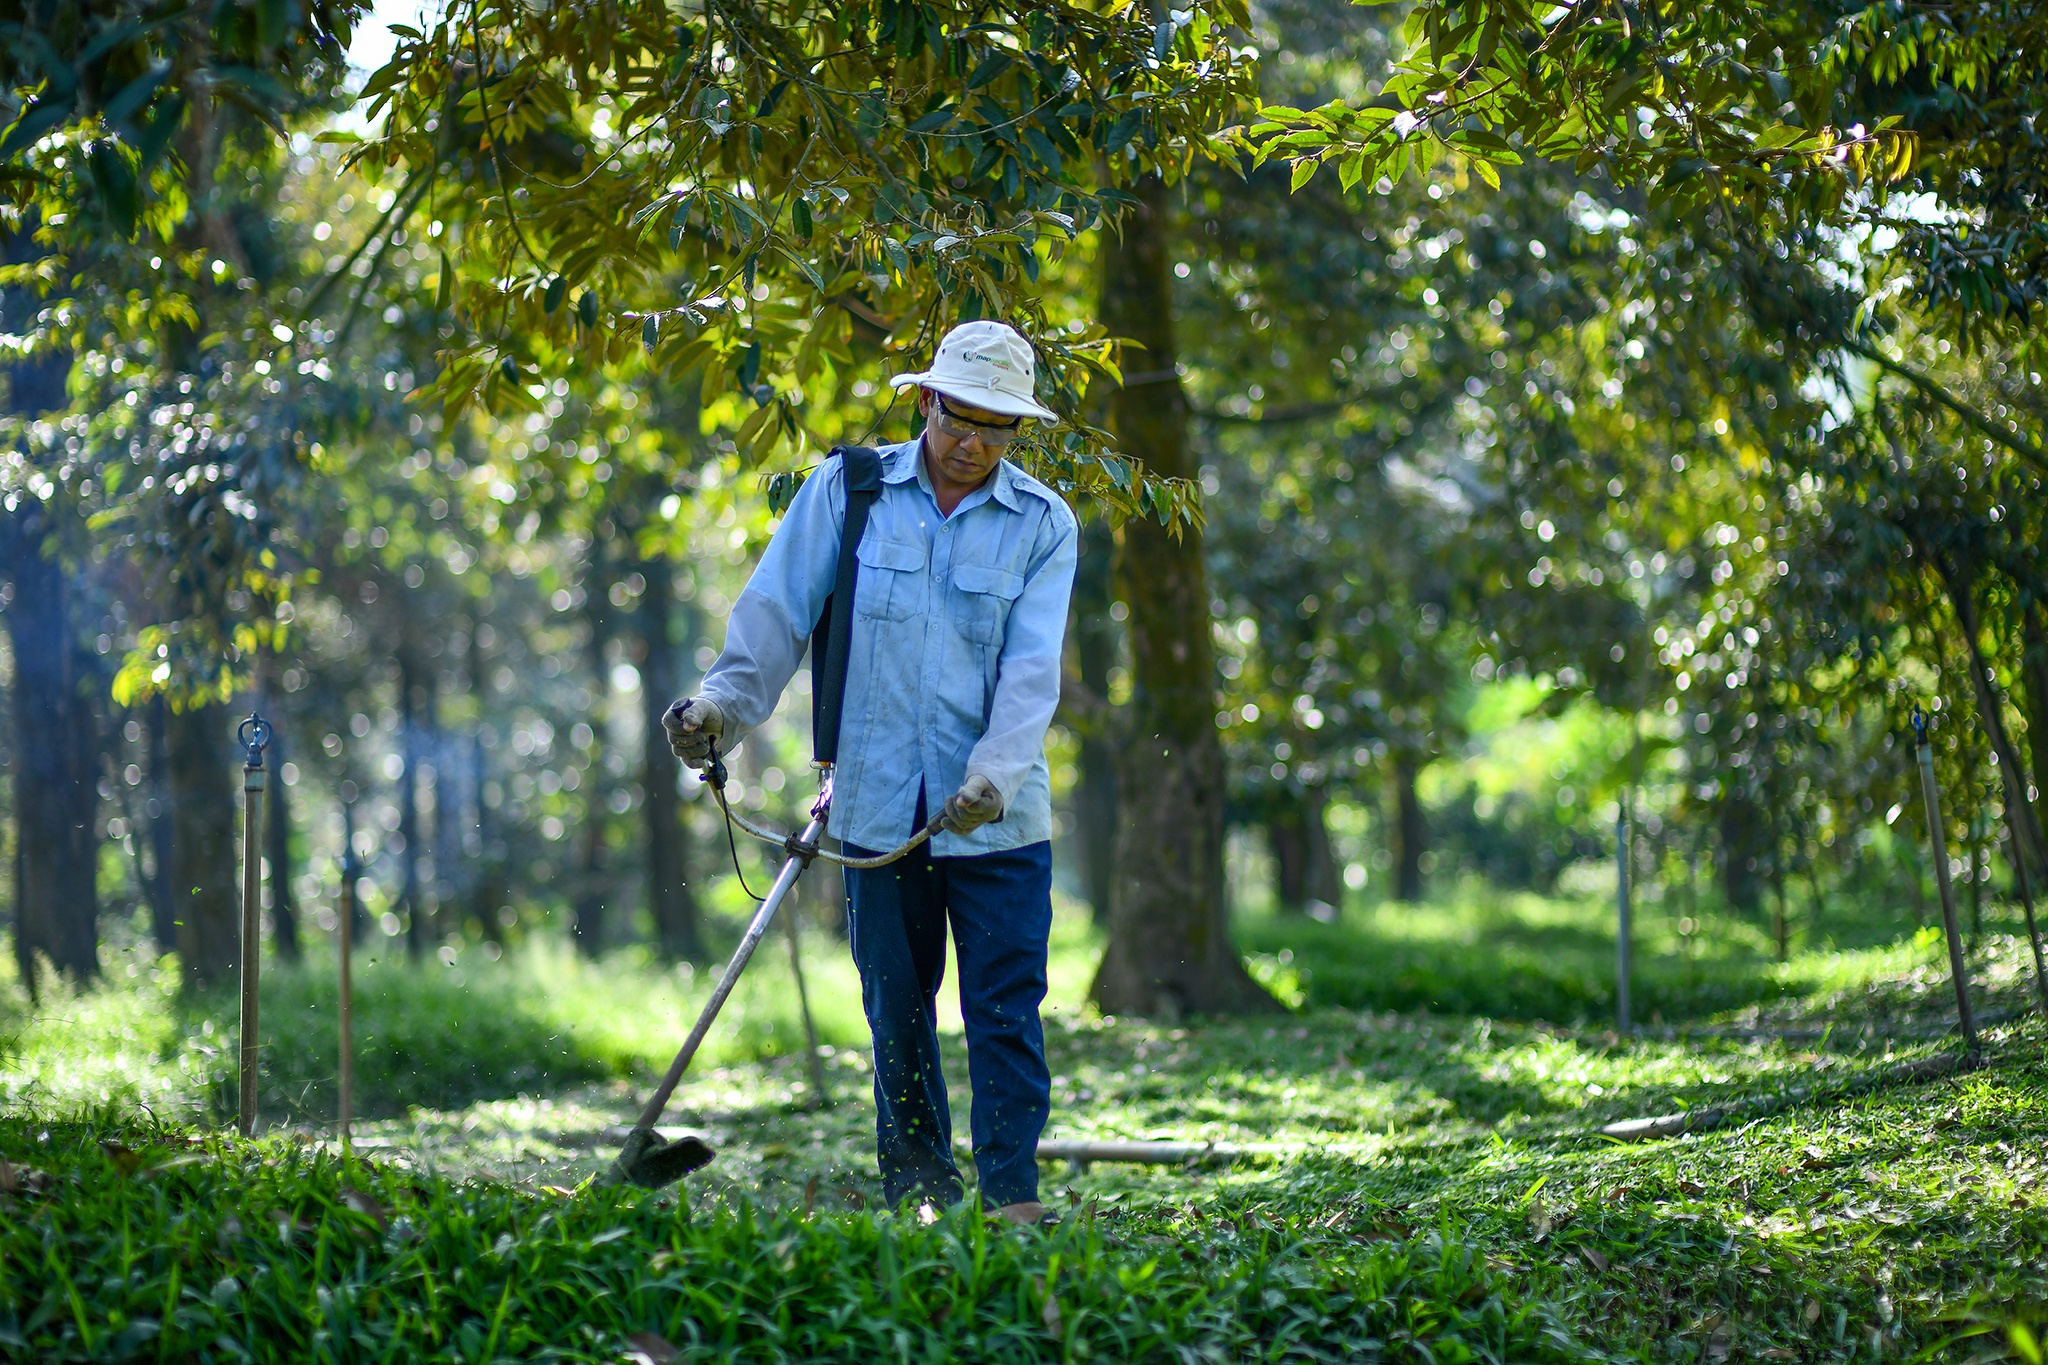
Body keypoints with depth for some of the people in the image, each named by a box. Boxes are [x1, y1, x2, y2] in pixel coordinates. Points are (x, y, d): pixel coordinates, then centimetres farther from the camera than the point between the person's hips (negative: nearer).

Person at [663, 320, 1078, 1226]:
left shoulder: (1043, 523, 1)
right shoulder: (847, 490, 2)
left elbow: (1031, 670, -8)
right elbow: (778, 611, 1)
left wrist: (993, 777, -22)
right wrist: (723, 705, -14)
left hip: (997, 815, -1)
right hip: (879, 809, 1)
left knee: (1005, 1008, -2)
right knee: (897, 1010, 8)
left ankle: (1014, 1196, 3)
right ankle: (919, 1192, 19)